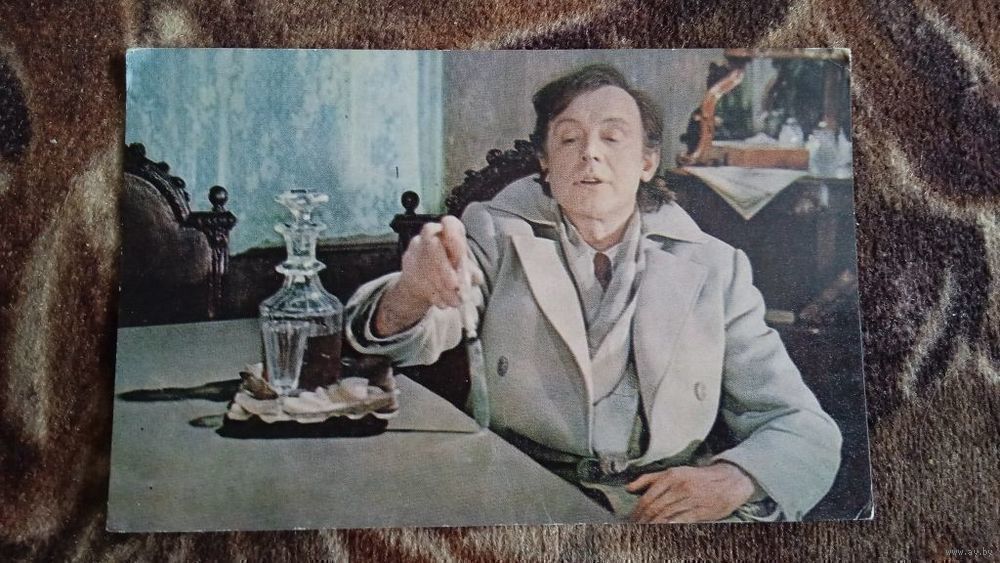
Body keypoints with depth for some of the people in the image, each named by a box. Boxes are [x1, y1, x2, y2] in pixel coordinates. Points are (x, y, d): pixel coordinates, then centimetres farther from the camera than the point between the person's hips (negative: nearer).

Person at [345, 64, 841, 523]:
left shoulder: (714, 268, 6)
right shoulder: (496, 235, 5)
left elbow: (805, 429, 6)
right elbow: (411, 333, -12)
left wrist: (733, 481, -16)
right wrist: (413, 292, -35)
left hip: (669, 504, 2)